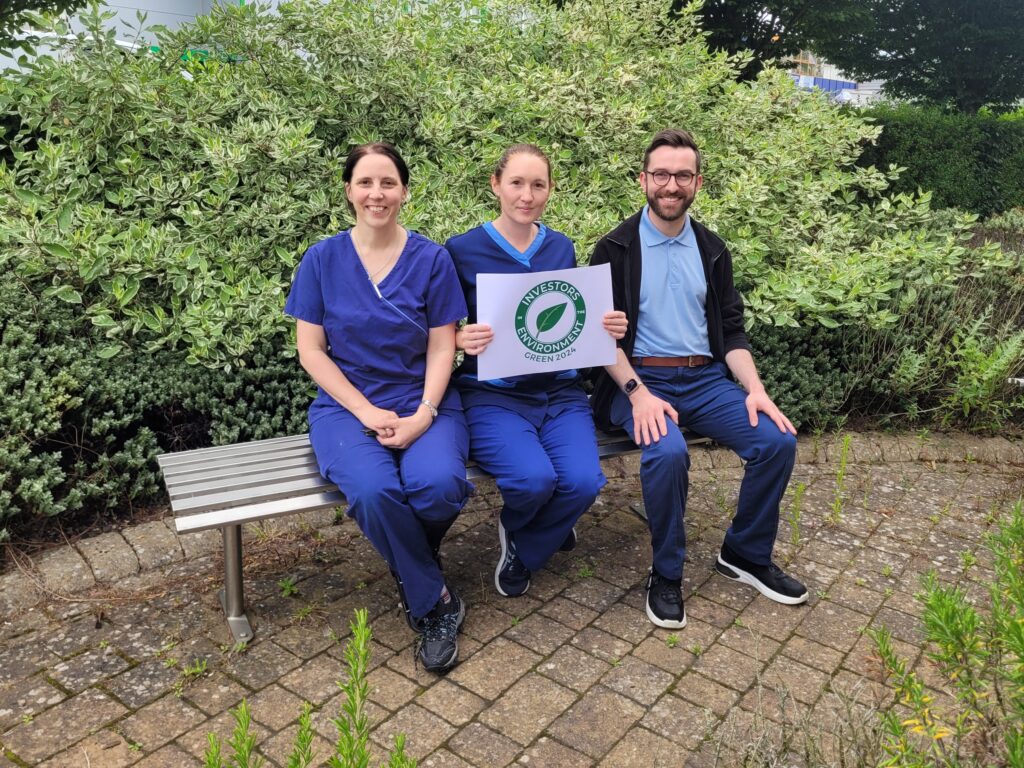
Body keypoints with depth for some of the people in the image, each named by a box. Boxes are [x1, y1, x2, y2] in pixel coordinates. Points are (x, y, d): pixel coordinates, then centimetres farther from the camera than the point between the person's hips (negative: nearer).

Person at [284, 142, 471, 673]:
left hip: (423, 401, 1)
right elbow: (311, 351, -1)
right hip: (347, 403, 0)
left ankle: (410, 562, 7)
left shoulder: (431, 258, 2)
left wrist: (423, 415, -15)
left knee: (440, 484, -31)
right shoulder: (322, 259, 2)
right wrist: (368, 413, -12)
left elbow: (442, 348, 0)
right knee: (373, 491, -31)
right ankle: (435, 600, -5)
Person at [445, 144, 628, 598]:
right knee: (534, 478, -30)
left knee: (584, 480, -23)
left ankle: (523, 549, 11)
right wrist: (462, 339, -20)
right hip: (492, 395, -3)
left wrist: (607, 330, -5)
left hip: (560, 392, 4)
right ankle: (518, 526, 11)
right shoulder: (462, 250, -2)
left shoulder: (562, 248, 9)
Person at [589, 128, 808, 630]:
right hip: (639, 378, -4)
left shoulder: (712, 250, 13)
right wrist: (638, 392, -20)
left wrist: (755, 389, -4)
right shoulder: (615, 248, -1)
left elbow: (731, 330, 12)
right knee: (667, 451, -34)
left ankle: (746, 554, 9)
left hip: (705, 378, 5)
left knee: (778, 440, -15)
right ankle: (666, 575, -10)